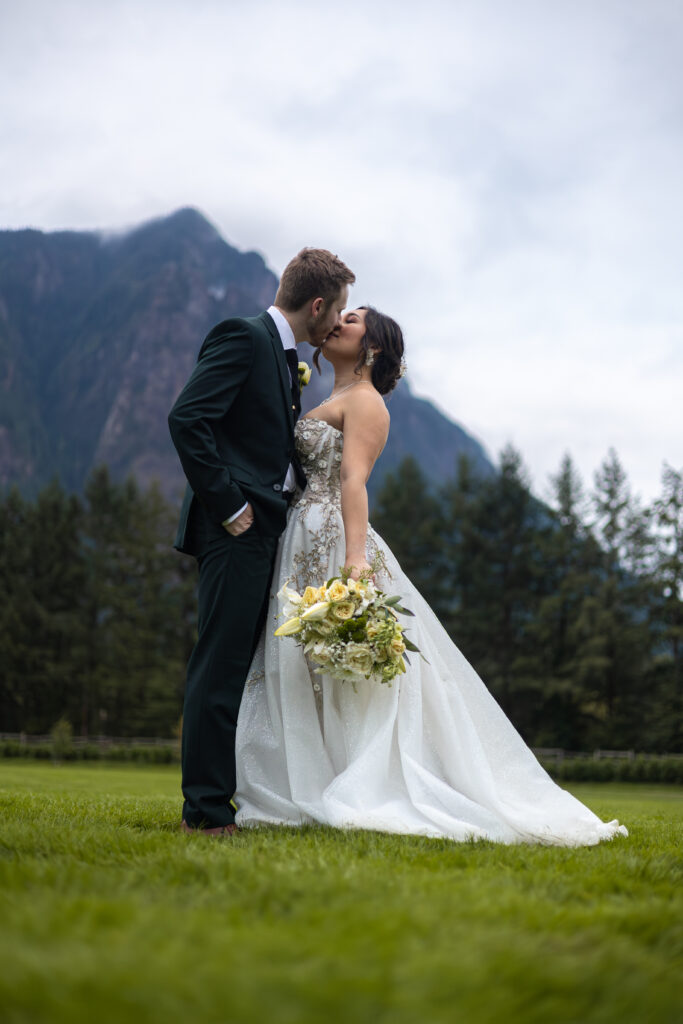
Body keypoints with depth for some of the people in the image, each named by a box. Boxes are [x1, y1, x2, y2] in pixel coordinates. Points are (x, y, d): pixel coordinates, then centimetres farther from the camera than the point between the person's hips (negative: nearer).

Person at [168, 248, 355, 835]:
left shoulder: (285, 355, 20)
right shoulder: (243, 338, -9)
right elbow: (186, 418, -18)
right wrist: (226, 503, -17)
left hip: (264, 531, 10)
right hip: (237, 530, -10)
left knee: (237, 667, 11)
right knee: (221, 667, -8)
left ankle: (219, 801, 18)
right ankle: (206, 810, -4)